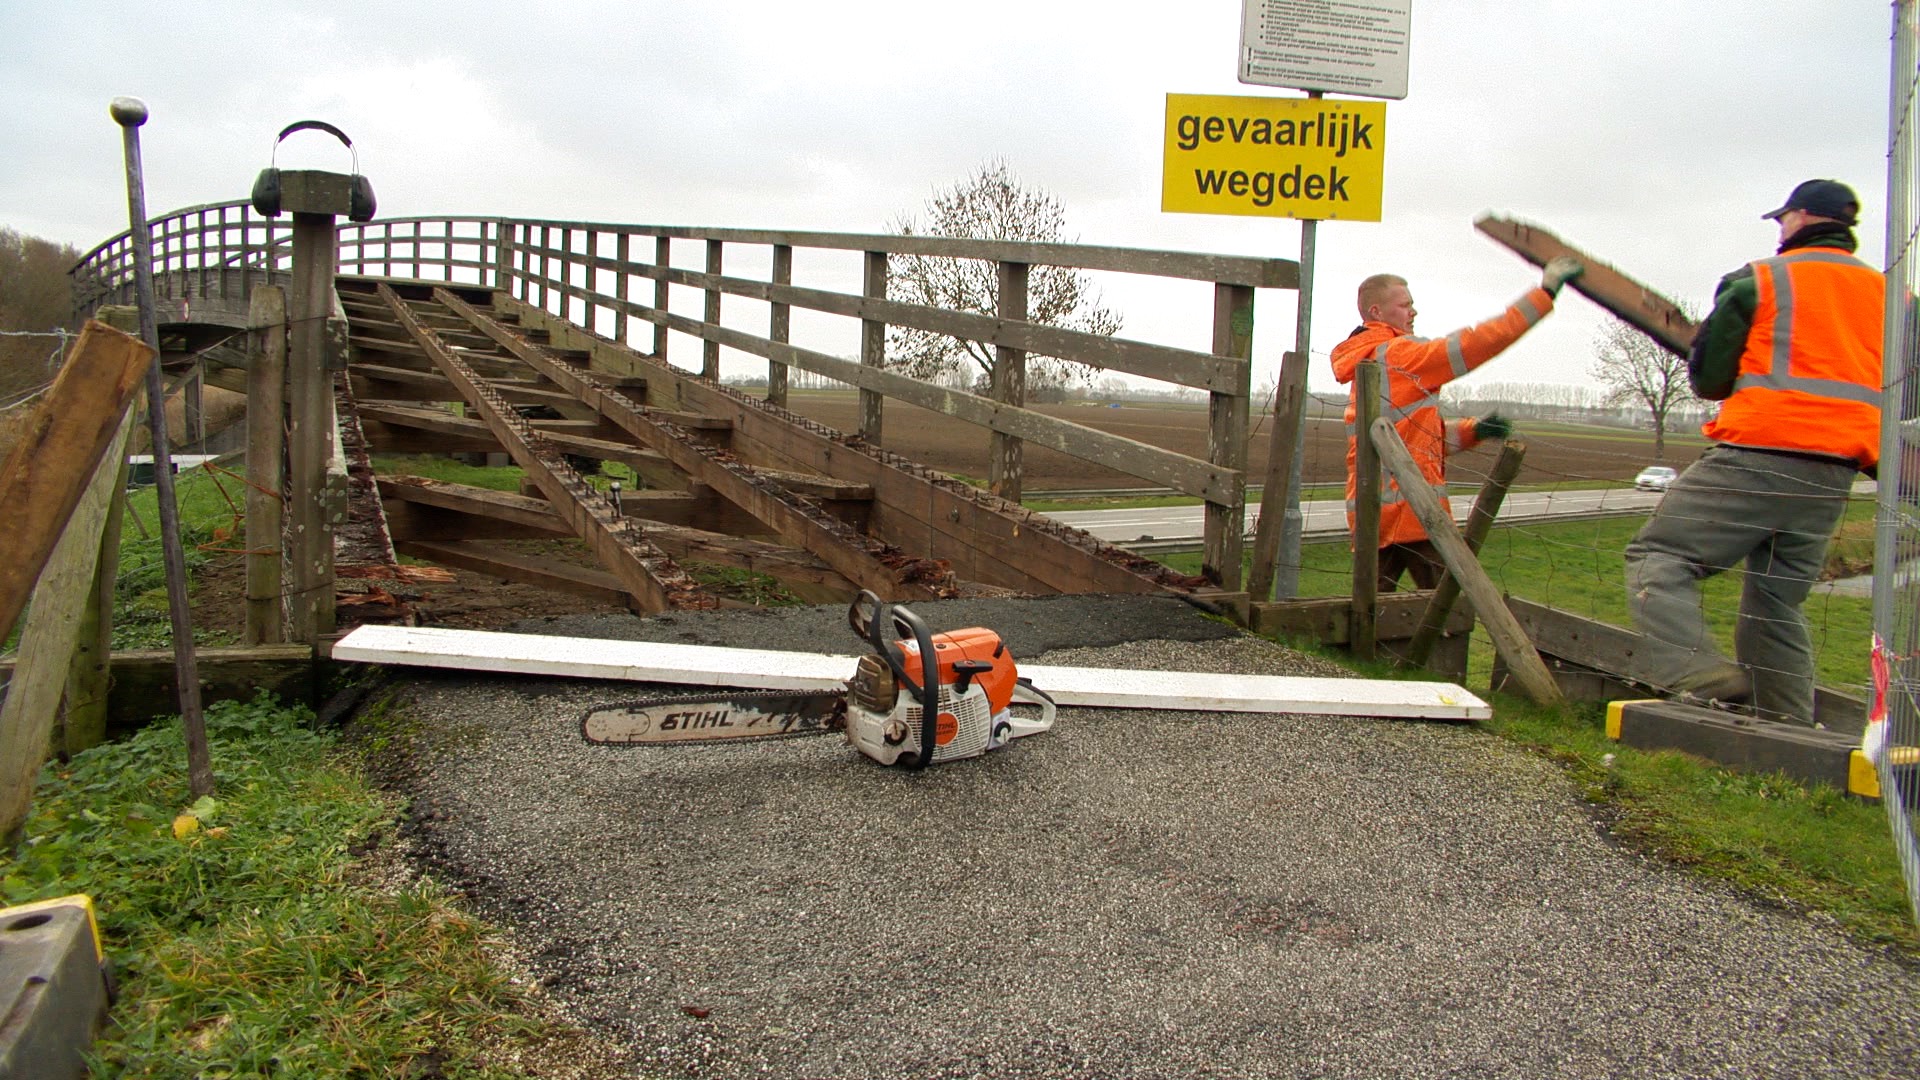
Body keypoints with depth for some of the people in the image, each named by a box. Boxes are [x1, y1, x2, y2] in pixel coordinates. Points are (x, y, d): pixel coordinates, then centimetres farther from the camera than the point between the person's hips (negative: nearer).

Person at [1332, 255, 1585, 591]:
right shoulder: (1398, 354, -8)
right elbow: (1474, 344, -13)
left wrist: (1474, 430, 10)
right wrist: (1545, 290, -8)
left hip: (1370, 511, 9)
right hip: (1412, 510, -9)